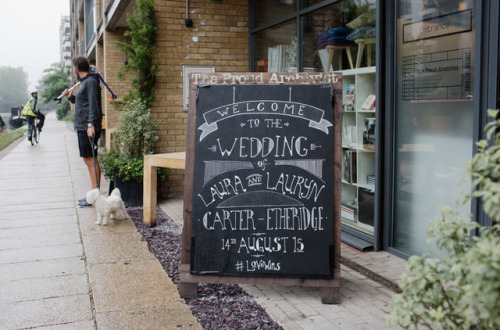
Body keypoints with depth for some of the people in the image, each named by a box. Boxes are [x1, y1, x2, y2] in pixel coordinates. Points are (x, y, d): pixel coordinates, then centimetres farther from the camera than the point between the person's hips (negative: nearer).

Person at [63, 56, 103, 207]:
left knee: (91, 160, -8)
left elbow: (93, 105, -19)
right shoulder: (84, 82, 20)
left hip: (88, 128, -10)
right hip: (82, 127, 10)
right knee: (87, 160, 11)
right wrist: (71, 97, 23)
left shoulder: (91, 82, -10)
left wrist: (91, 124, -26)